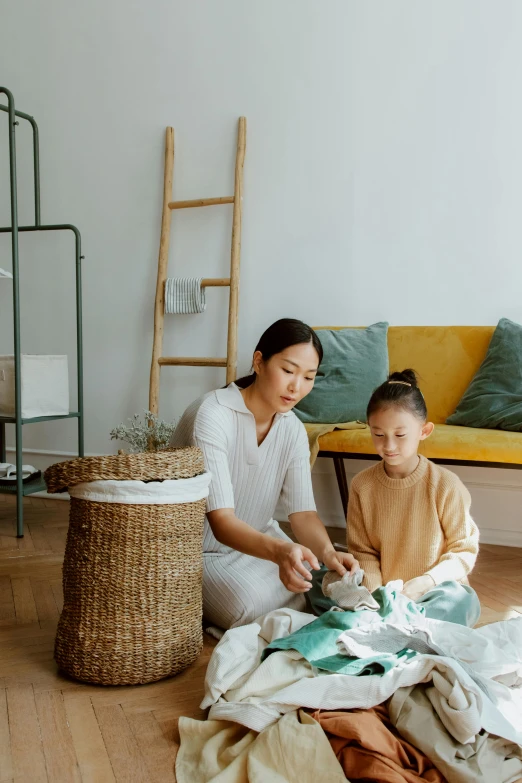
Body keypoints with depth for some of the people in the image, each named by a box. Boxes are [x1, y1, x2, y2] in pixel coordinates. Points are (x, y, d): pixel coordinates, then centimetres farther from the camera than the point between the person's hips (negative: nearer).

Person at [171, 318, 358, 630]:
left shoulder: (293, 430, -3)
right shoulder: (211, 416, -25)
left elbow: (304, 512, -10)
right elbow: (221, 522, -33)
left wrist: (327, 552, -32)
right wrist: (278, 551, -52)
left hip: (257, 543, 6)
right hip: (202, 552, -6)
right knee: (254, 603, -31)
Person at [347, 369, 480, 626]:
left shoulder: (446, 485, -10)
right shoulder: (362, 485, -2)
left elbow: (464, 551, -5)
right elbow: (363, 551, 2)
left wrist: (425, 582, -20)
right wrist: (373, 592, -16)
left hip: (431, 592, -1)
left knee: (464, 602, -35)